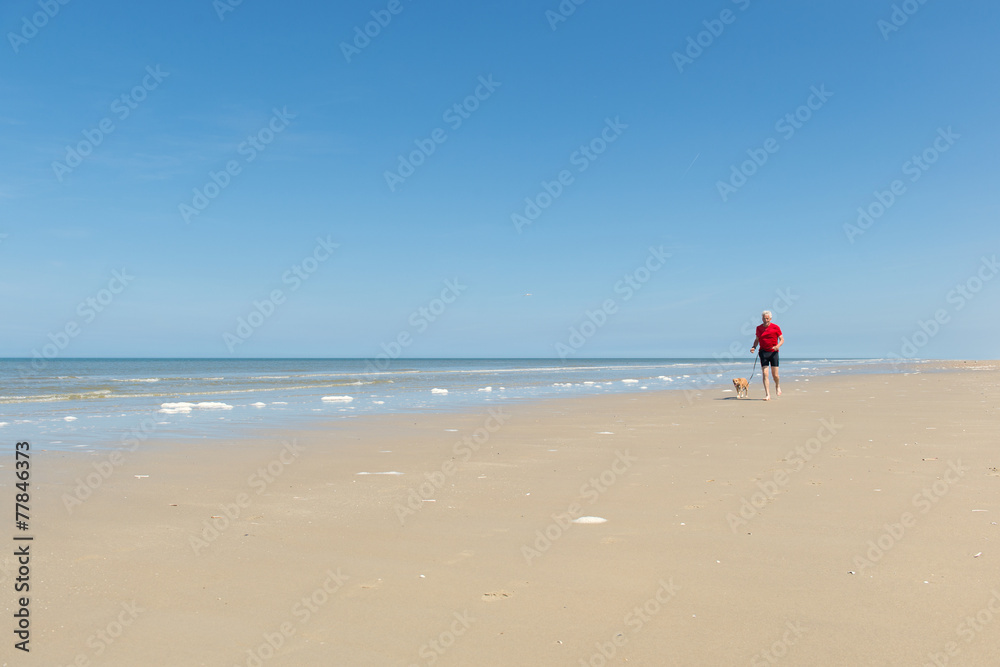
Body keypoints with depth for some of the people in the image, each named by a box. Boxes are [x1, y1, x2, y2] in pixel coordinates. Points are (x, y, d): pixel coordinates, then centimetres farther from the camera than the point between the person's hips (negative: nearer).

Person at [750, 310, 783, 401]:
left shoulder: (776, 327, -1)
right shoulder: (759, 328, 8)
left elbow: (782, 340, 3)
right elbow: (757, 339, 20)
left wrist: (777, 346, -17)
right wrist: (754, 347, 1)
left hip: (773, 352, -2)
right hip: (763, 352, 2)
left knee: (775, 375, 1)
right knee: (765, 374, -8)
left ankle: (777, 386, 36)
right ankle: (767, 395, -7)